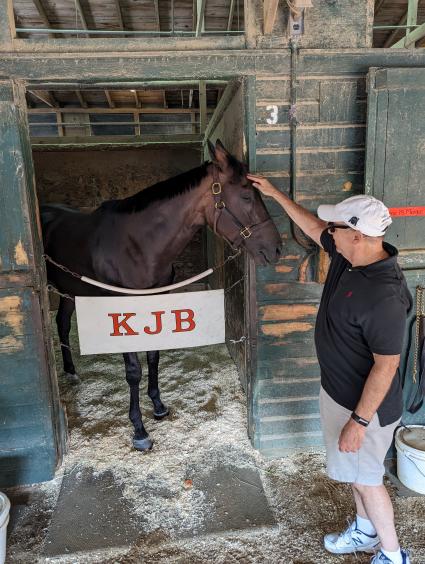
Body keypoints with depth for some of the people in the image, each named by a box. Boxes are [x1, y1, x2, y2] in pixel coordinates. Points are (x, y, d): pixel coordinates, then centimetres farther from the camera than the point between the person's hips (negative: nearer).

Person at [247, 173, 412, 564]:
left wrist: (359, 421, -22)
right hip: (337, 389, 9)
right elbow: (313, 227, 9)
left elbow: (386, 365, -28)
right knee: (354, 471, 26)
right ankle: (366, 532, 50)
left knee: (365, 478, 13)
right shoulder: (348, 256, -7)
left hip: (365, 403, -9)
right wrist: (275, 193, 12)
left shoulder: (384, 296, -33)